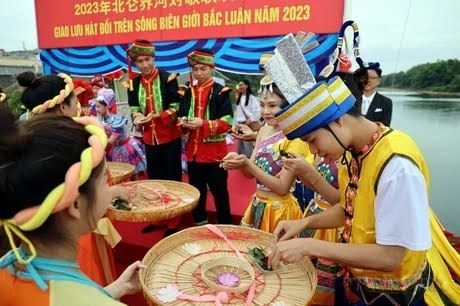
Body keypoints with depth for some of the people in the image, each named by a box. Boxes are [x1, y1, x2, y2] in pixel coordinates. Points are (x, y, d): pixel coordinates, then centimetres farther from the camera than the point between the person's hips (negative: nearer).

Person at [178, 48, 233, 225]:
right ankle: (199, 223, 32)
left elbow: (227, 123, -13)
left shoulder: (221, 92, -6)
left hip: (214, 152, -5)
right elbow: (181, 116, 15)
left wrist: (203, 123, -23)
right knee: (196, 191, 16)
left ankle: (225, 225, 21)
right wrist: (183, 122, -9)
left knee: (219, 191, 6)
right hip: (193, 151, 5)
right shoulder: (188, 92, 10)